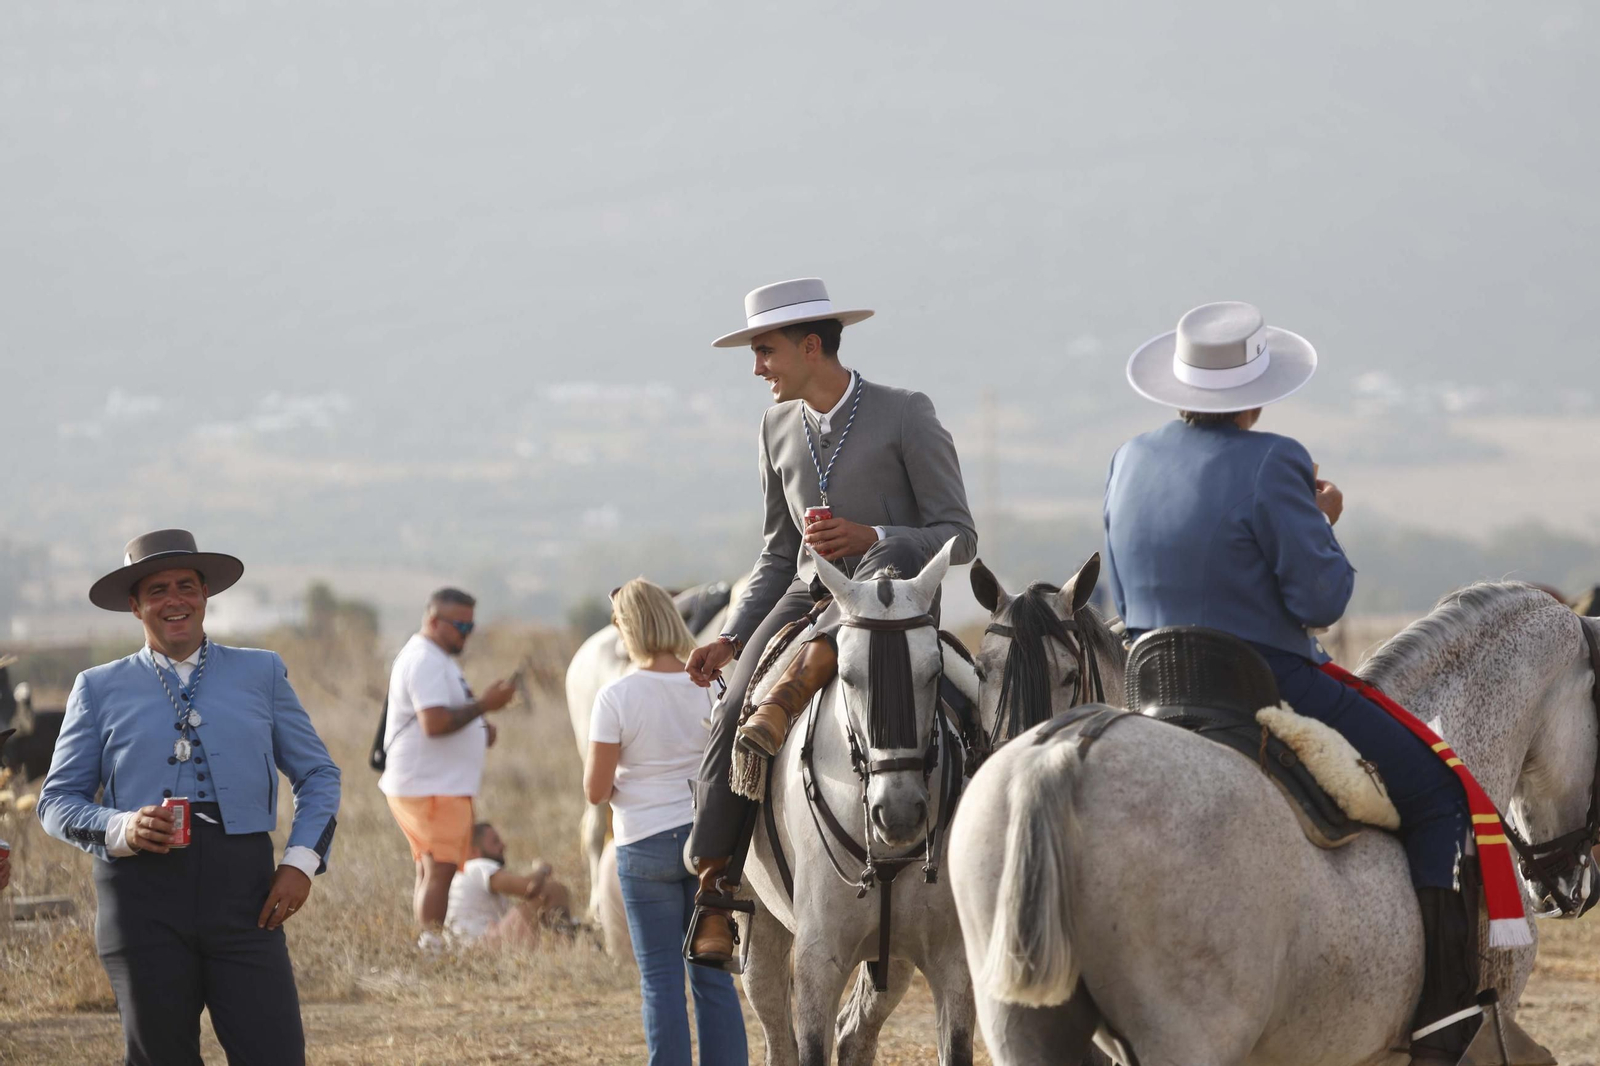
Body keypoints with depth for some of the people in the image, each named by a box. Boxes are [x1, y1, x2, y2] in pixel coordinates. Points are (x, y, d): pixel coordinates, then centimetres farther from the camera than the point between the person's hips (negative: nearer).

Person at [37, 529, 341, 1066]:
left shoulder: (261, 673, 15)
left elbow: (319, 774, 17)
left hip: (242, 886, 0)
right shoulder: (100, 688, 13)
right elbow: (57, 800, 10)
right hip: (143, 894, 0)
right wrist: (119, 829, -11)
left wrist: (302, 861, 0)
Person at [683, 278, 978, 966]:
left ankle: (799, 683, -43)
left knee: (891, 562, -40)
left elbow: (960, 539, -7)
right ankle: (715, 894, -20)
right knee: (732, 716, -21)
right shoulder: (779, 427, 12)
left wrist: (868, 538, -23)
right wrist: (732, 638, 7)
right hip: (808, 597, 4)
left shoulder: (905, 417, -6)